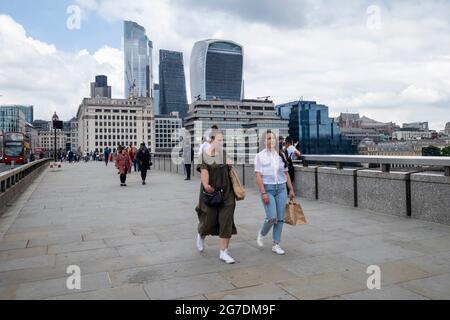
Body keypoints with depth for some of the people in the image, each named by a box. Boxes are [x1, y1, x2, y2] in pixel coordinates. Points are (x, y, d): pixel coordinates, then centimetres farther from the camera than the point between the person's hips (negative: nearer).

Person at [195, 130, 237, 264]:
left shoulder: (224, 153, 5)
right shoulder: (204, 155, -4)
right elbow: (204, 171, -17)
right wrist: (206, 185, -31)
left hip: (226, 192, 3)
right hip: (210, 192, -3)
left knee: (226, 221, 0)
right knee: (209, 220, 7)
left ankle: (223, 253, 11)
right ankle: (201, 235, 44)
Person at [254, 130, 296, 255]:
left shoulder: (281, 155, 9)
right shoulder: (260, 156, -3)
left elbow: (286, 173, 13)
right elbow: (258, 176, -7)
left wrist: (291, 189, 11)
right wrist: (263, 193, -15)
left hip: (281, 188, 4)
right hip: (268, 188, -4)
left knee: (280, 218, 3)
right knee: (272, 217, -13)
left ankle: (276, 245, 14)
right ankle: (261, 234, 18)